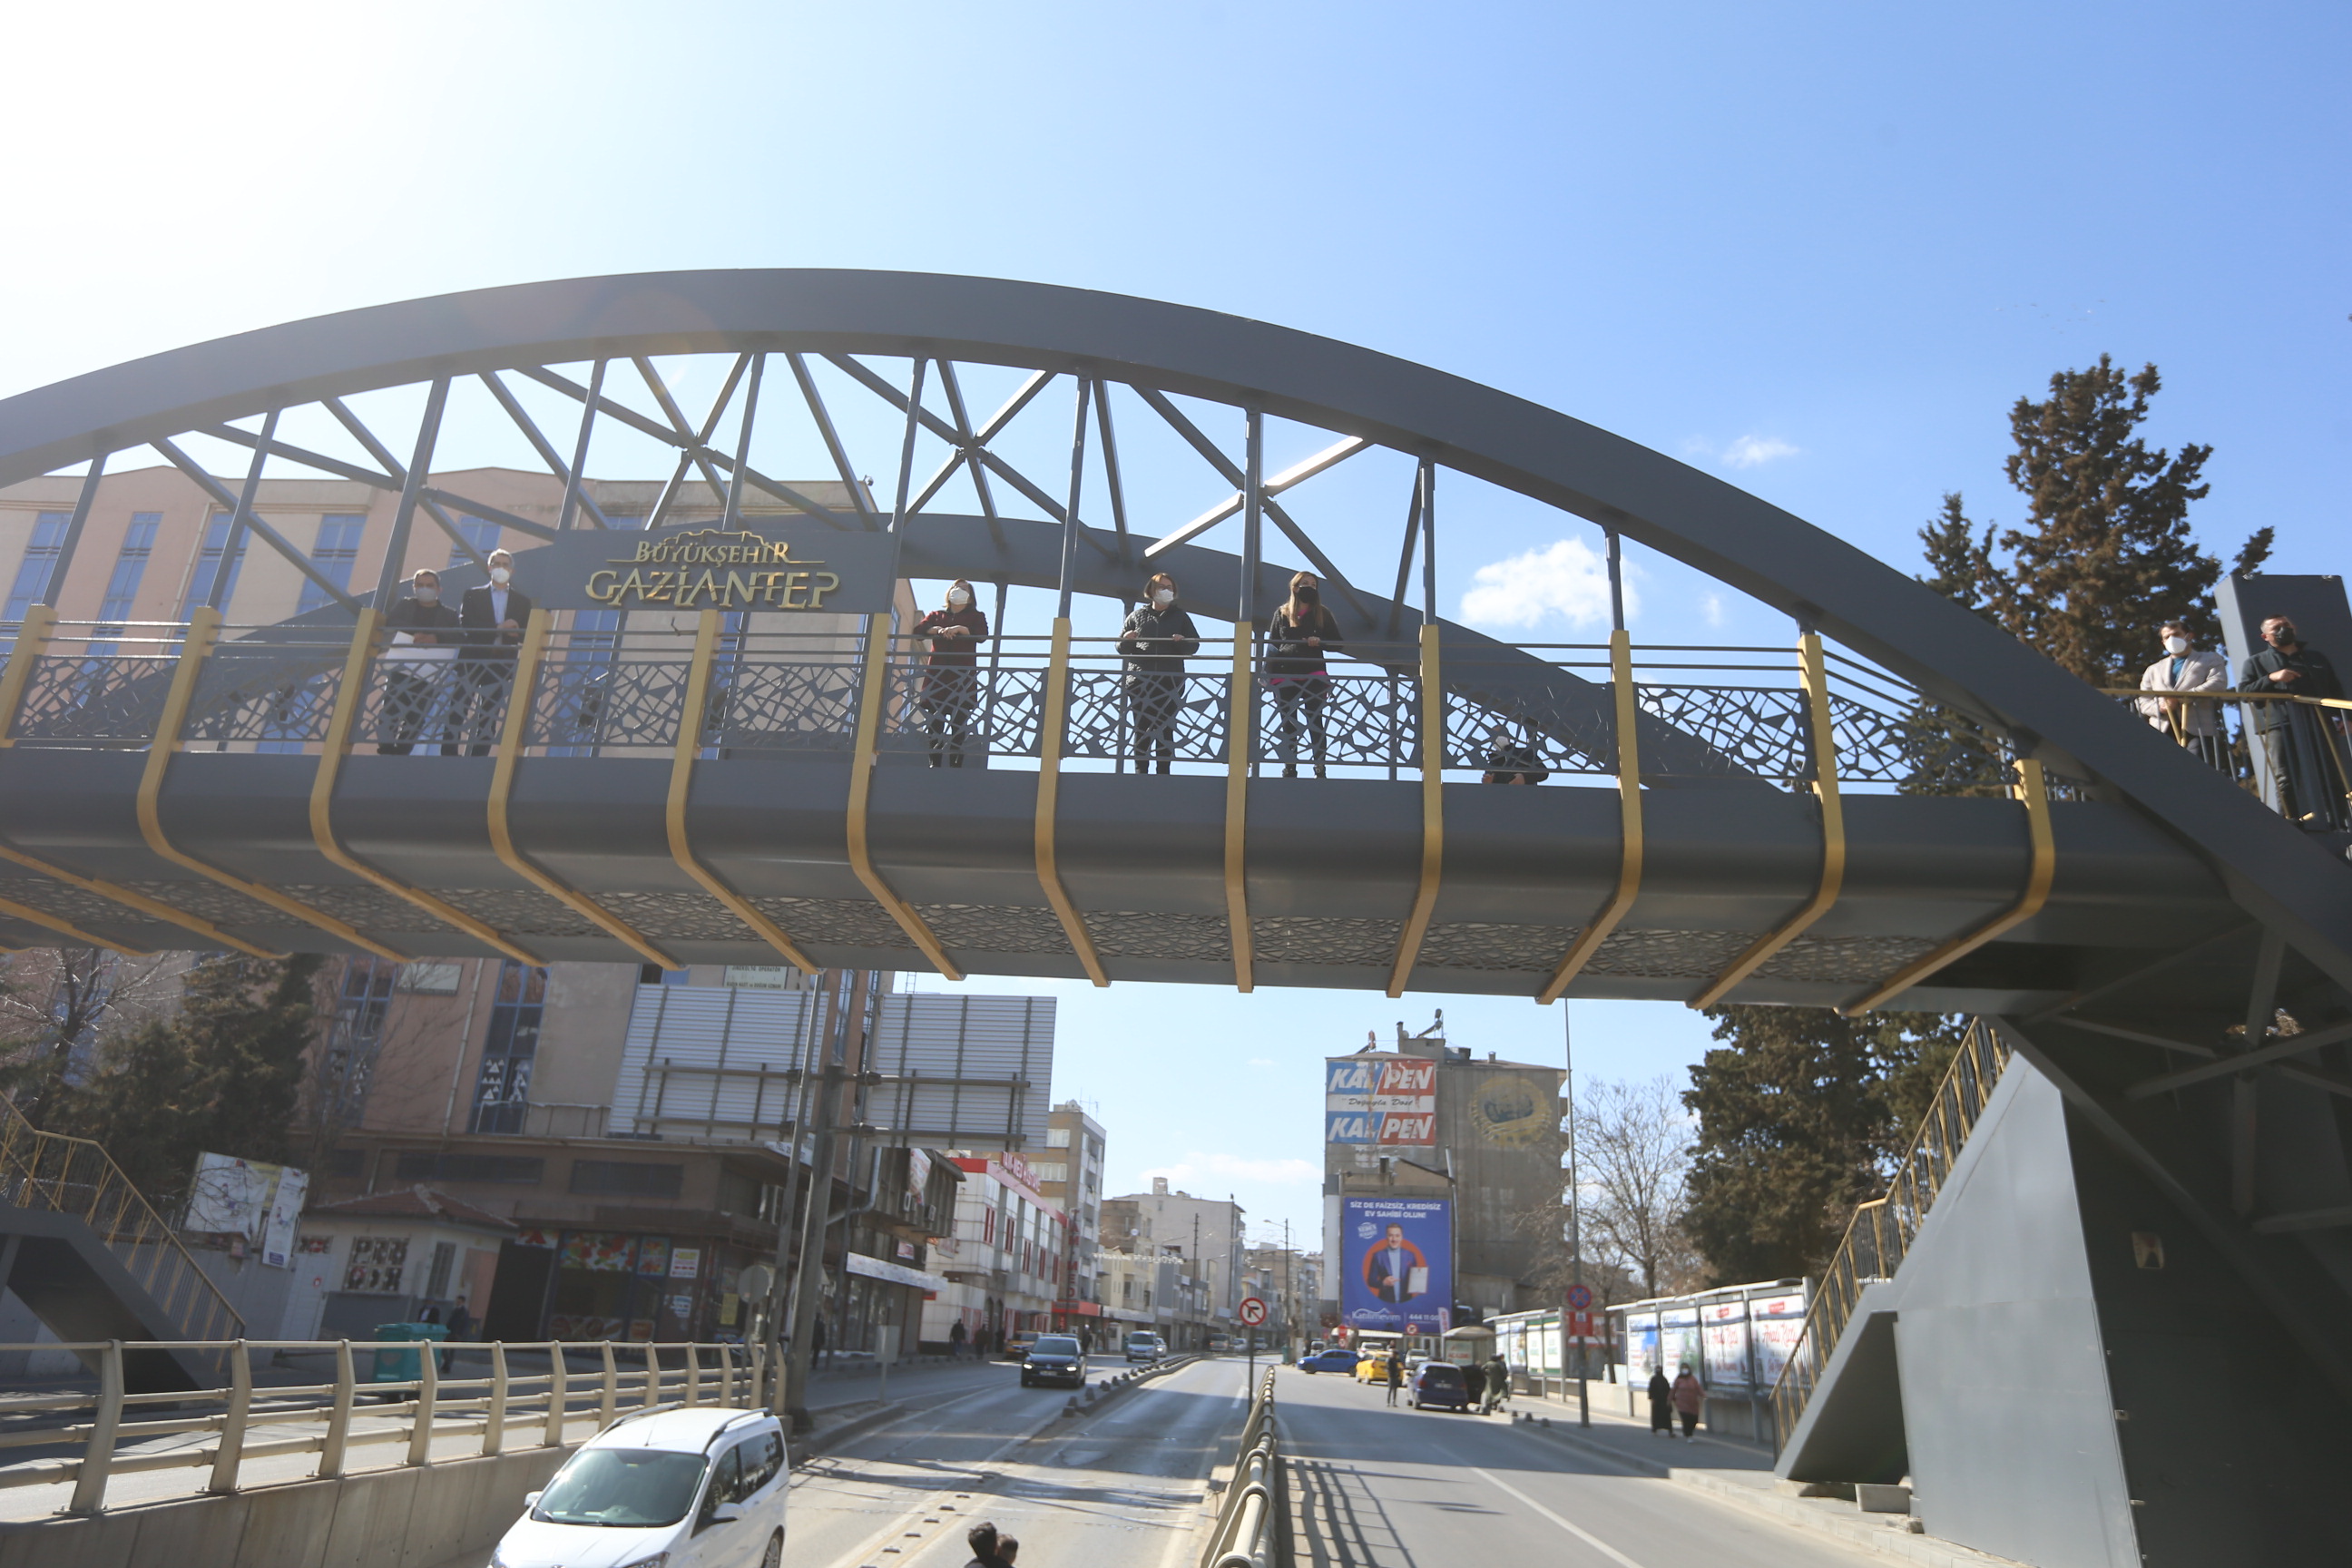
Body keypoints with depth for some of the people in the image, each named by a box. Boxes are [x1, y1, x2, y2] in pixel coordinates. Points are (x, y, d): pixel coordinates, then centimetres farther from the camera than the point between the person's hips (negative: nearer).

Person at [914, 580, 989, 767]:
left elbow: (982, 634, -1)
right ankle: (935, 762, -9)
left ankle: (956, 763, -15)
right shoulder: (936, 615, 25)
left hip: (963, 674, -2)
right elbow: (919, 629, 8)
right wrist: (937, 629, -9)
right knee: (935, 721, -7)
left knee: (959, 721, -10)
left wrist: (959, 629, -14)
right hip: (937, 673, 2)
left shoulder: (976, 616, 19)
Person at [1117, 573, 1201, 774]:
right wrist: (1127, 640, -9)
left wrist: (1182, 642, -11)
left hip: (1170, 682, 0)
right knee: (1141, 728, -3)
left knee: (1165, 728, -4)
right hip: (1140, 680, 0)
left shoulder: (1180, 617, 17)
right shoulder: (1137, 615, 15)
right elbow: (1121, 647, 14)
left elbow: (1194, 646, 10)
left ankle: (1164, 772, -3)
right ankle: (1141, 771, -1)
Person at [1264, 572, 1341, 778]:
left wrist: (1320, 642, -12)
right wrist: (1269, 673, -4)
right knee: (1288, 724, 3)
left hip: (1313, 675, -1)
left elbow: (1337, 643, 10)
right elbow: (1271, 645, 9)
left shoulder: (1323, 614, 9)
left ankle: (1320, 768, -4)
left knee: (1315, 721, -4)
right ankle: (1290, 769, 6)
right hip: (1285, 676, 1)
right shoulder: (1282, 614, 11)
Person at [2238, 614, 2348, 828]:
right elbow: (2243, 691, 0)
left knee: (2333, 779, 1)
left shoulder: (2317, 657, 22)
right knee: (2287, 780, -6)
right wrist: (2271, 678, -13)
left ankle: (2338, 825, 5)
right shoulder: (2256, 663, 13)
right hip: (2280, 726, -3)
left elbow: (2336, 691, 23)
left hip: (2320, 724, 3)